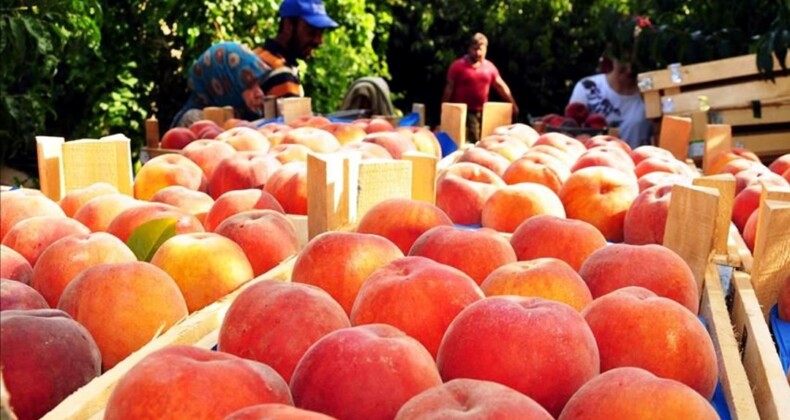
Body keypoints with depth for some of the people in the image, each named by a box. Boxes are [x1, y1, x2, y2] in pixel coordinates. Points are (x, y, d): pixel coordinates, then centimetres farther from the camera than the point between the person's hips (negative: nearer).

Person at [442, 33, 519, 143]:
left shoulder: (489, 67, 10)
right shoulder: (458, 65, -2)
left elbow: (501, 86, 17)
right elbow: (449, 88, -1)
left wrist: (513, 104, 15)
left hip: (483, 112, 5)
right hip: (463, 112, -5)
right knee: (467, 143, -14)